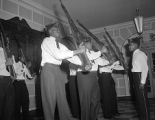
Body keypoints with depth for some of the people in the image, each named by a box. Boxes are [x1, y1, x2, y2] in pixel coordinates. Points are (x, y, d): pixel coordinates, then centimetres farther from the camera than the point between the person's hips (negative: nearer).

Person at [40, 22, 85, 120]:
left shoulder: (60, 45, 17)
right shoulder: (47, 40, -4)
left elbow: (70, 56, 8)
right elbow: (58, 55, -18)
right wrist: (77, 51, -17)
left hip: (58, 70, 7)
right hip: (49, 69, -6)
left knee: (62, 96, 10)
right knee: (50, 98, -2)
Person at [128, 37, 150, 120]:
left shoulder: (141, 54, -12)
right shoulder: (135, 54, 14)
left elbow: (145, 68, -17)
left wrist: (142, 82, -19)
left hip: (140, 76, -9)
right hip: (135, 77, 9)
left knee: (142, 98, -2)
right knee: (138, 97, 15)